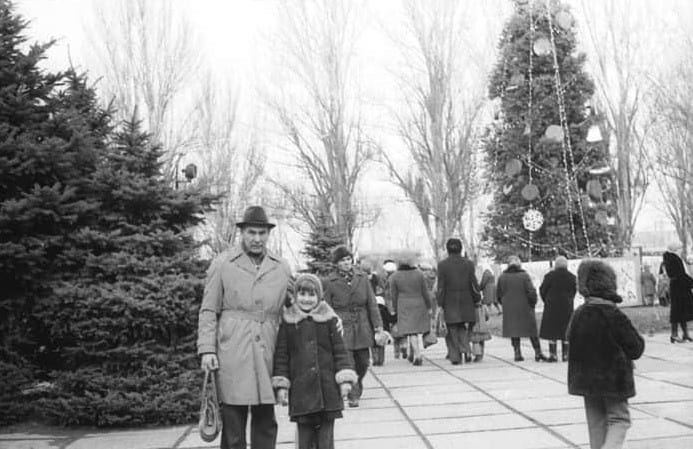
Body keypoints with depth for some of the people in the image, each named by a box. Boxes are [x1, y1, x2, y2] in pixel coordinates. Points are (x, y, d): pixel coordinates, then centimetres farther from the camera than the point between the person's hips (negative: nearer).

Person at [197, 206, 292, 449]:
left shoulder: (282, 268, 12)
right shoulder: (222, 264, 3)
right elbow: (208, 311, 2)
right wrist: (207, 349, -6)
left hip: (268, 354, 3)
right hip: (232, 354, -3)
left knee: (266, 421, 8)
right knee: (232, 422, 1)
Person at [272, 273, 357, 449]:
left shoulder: (329, 319, 1)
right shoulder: (287, 321, 1)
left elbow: (340, 350, 3)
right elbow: (281, 355, 4)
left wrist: (345, 379, -4)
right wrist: (281, 385, -1)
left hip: (327, 387, 0)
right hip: (300, 388, 0)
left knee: (326, 433, 6)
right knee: (304, 434, 5)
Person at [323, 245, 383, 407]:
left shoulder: (362, 277, 4)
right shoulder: (330, 282, -4)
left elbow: (372, 303, 7)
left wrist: (378, 324, 1)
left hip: (362, 327, 3)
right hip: (342, 327, -3)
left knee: (363, 362, 10)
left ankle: (357, 387, 36)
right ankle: (353, 395, 6)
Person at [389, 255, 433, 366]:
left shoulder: (394, 277, -3)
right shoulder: (419, 274, -2)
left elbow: (394, 295, 0)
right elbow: (425, 292, 1)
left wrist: (396, 310, 9)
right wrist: (428, 307, 8)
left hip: (404, 307, -1)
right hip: (419, 305, 1)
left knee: (411, 332, 3)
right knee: (419, 331, 13)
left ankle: (417, 355, -1)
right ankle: (417, 354, 13)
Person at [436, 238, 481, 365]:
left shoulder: (442, 265, -6)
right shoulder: (468, 263, -2)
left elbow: (441, 287, -6)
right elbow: (474, 284, -1)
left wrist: (440, 304, -2)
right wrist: (477, 299, 12)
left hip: (450, 303, -1)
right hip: (466, 302, 1)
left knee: (452, 330, 8)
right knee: (464, 328, 15)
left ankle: (455, 356, 6)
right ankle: (465, 349, -6)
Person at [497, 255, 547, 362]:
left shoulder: (502, 277, 1)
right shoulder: (524, 276, -9)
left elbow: (499, 293, 6)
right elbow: (531, 291, -12)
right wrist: (533, 303, 3)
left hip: (509, 309, 3)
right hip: (524, 308, -2)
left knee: (513, 331, 9)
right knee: (532, 330, 6)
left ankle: (517, 353, 6)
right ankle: (538, 353, 7)